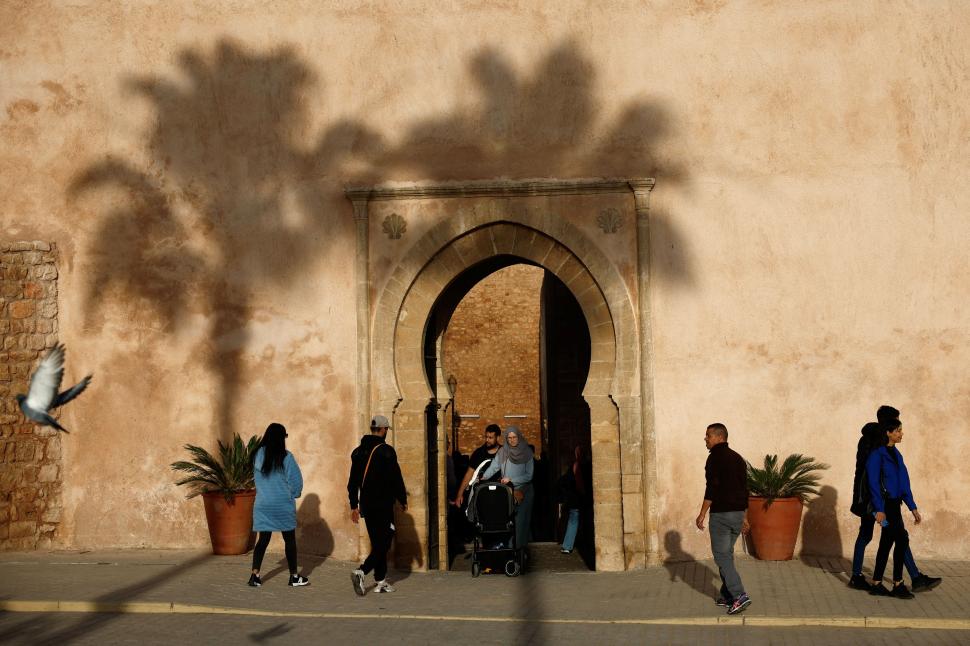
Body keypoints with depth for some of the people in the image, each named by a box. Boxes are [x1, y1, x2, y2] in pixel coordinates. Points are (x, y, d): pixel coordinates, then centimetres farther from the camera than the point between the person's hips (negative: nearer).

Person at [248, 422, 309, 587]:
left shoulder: (258, 456, 0)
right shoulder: (286, 457, -13)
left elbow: (256, 478, 9)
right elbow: (296, 481, -10)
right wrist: (293, 495, 9)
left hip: (262, 504, 4)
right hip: (283, 505, -4)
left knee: (263, 539, 9)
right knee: (289, 539, 8)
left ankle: (255, 575, 0)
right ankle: (294, 577, 14)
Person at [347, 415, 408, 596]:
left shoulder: (358, 452, 9)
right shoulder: (386, 451, -12)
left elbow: (353, 481, 13)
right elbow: (396, 479, -11)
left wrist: (354, 505, 18)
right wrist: (403, 500, 1)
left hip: (366, 506, 7)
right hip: (383, 505, -7)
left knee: (377, 543, 15)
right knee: (383, 543, -4)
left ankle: (381, 581, 17)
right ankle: (361, 572, -20)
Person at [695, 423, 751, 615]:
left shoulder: (716, 457, -11)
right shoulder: (737, 458, 14)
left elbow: (712, 488, -18)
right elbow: (744, 489, 16)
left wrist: (702, 514, -15)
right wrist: (745, 518, 21)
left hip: (721, 514, -8)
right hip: (738, 513, 8)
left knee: (722, 556, -5)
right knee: (727, 554, 17)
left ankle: (739, 596, -15)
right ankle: (727, 596, 19)